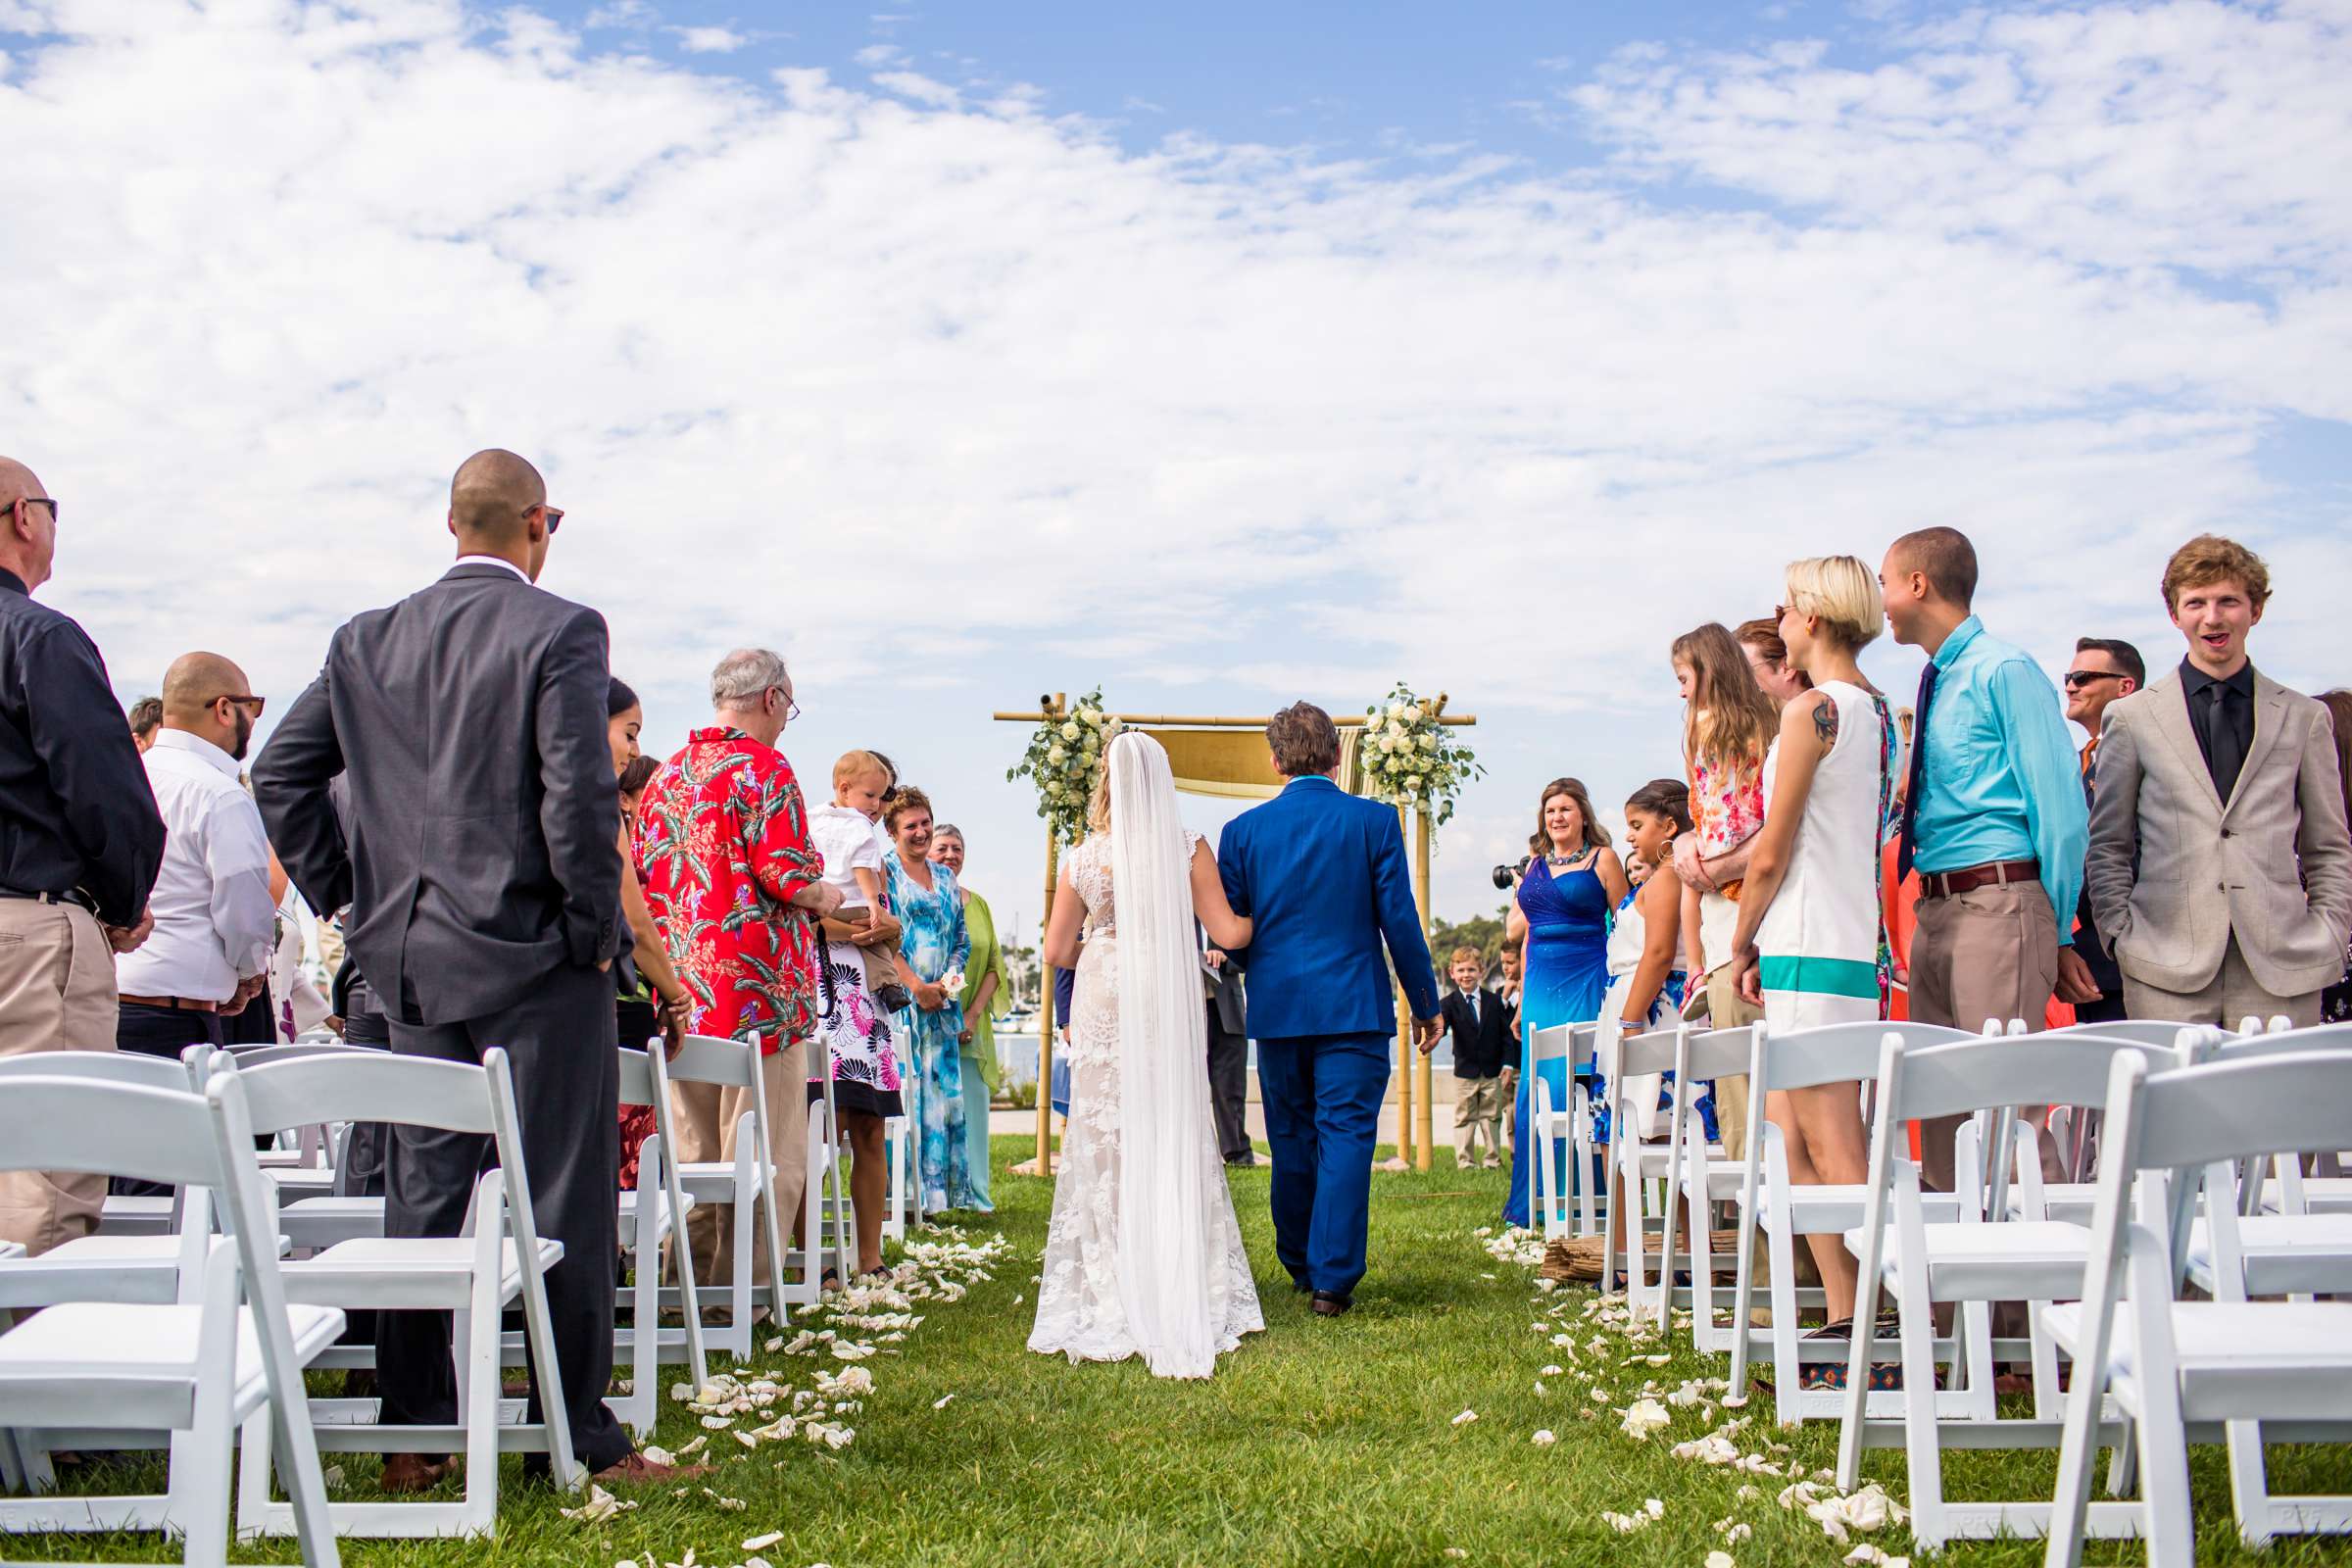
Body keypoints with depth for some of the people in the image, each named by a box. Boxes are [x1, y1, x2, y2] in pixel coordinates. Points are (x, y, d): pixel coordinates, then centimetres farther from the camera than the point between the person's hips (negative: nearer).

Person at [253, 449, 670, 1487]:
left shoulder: (368, 640, 8)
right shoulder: (561, 631, -10)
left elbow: (281, 773, 10)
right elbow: (580, 795, -18)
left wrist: (351, 900, 14)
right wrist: (594, 929, -7)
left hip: (411, 957, 6)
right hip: (536, 956, -5)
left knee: (420, 1196, 12)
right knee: (565, 1198, 2)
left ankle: (410, 1438, 18)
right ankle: (576, 1437, 8)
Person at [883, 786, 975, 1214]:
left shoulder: (945, 877, 18)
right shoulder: (883, 870, 0)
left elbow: (961, 937, 18)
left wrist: (951, 979, -2)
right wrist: (917, 986, -14)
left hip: (941, 1001, 6)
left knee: (944, 1092, 3)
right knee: (902, 1093, -9)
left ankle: (939, 1190, 8)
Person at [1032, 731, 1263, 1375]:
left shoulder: (1081, 859, 1)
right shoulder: (1188, 848, -4)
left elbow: (1056, 950, 5)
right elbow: (1227, 932, -3)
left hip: (1104, 1007, 0)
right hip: (1170, 1004, 0)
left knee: (1105, 1141, 5)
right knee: (1176, 1141, 7)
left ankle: (1111, 1294, 6)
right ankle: (1188, 1292, 10)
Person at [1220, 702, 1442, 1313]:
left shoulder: (1242, 829, 1)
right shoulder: (1374, 820, -4)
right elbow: (1400, 922, -4)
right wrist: (1426, 1005, 6)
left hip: (1276, 1009, 3)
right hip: (1354, 1009, -2)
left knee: (1291, 1141, 14)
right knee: (1346, 1136, -1)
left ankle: (1300, 1265, 27)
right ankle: (1333, 1279, -6)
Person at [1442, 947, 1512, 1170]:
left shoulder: (1494, 1001, 1)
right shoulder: (1450, 1003, -3)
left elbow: (1506, 1034, 3)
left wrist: (1506, 1063, -5)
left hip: (1492, 1071, 1)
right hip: (1465, 1072, -1)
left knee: (1492, 1118, 8)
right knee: (1464, 1119, 3)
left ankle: (1493, 1160, 17)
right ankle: (1465, 1162, 8)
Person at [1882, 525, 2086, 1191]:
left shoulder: (2004, 672, -8)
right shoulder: (1934, 684, 17)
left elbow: (2059, 805, -11)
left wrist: (2055, 930, -9)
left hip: (1999, 903, -9)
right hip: (1936, 908, 9)